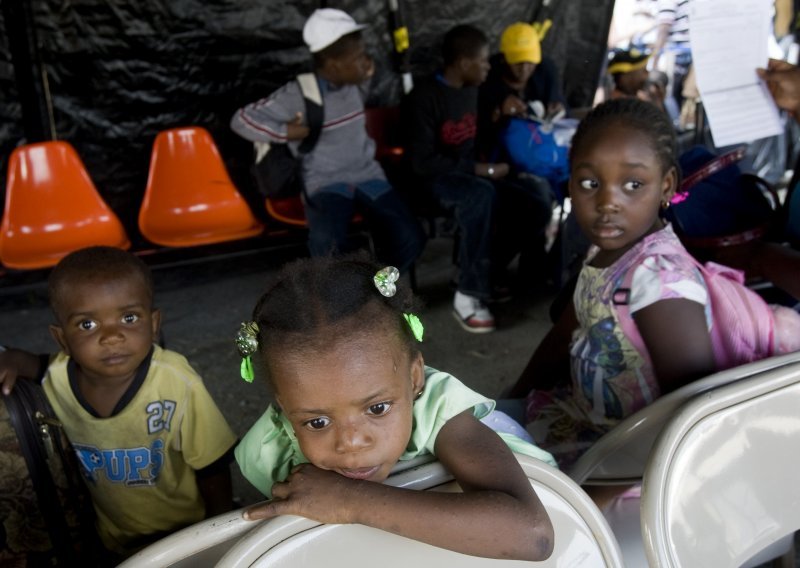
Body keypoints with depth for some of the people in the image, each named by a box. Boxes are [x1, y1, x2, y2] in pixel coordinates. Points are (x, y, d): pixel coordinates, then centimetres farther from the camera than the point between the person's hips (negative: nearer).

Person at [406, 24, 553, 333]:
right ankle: (468, 294, -29)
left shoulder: (472, 90, 10)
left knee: (537, 207, -14)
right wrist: (480, 169, -20)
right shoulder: (424, 95, -13)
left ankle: (490, 270, 5)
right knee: (483, 194, -40)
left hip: (473, 175, 7)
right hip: (436, 178, -7)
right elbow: (423, 162, -20)